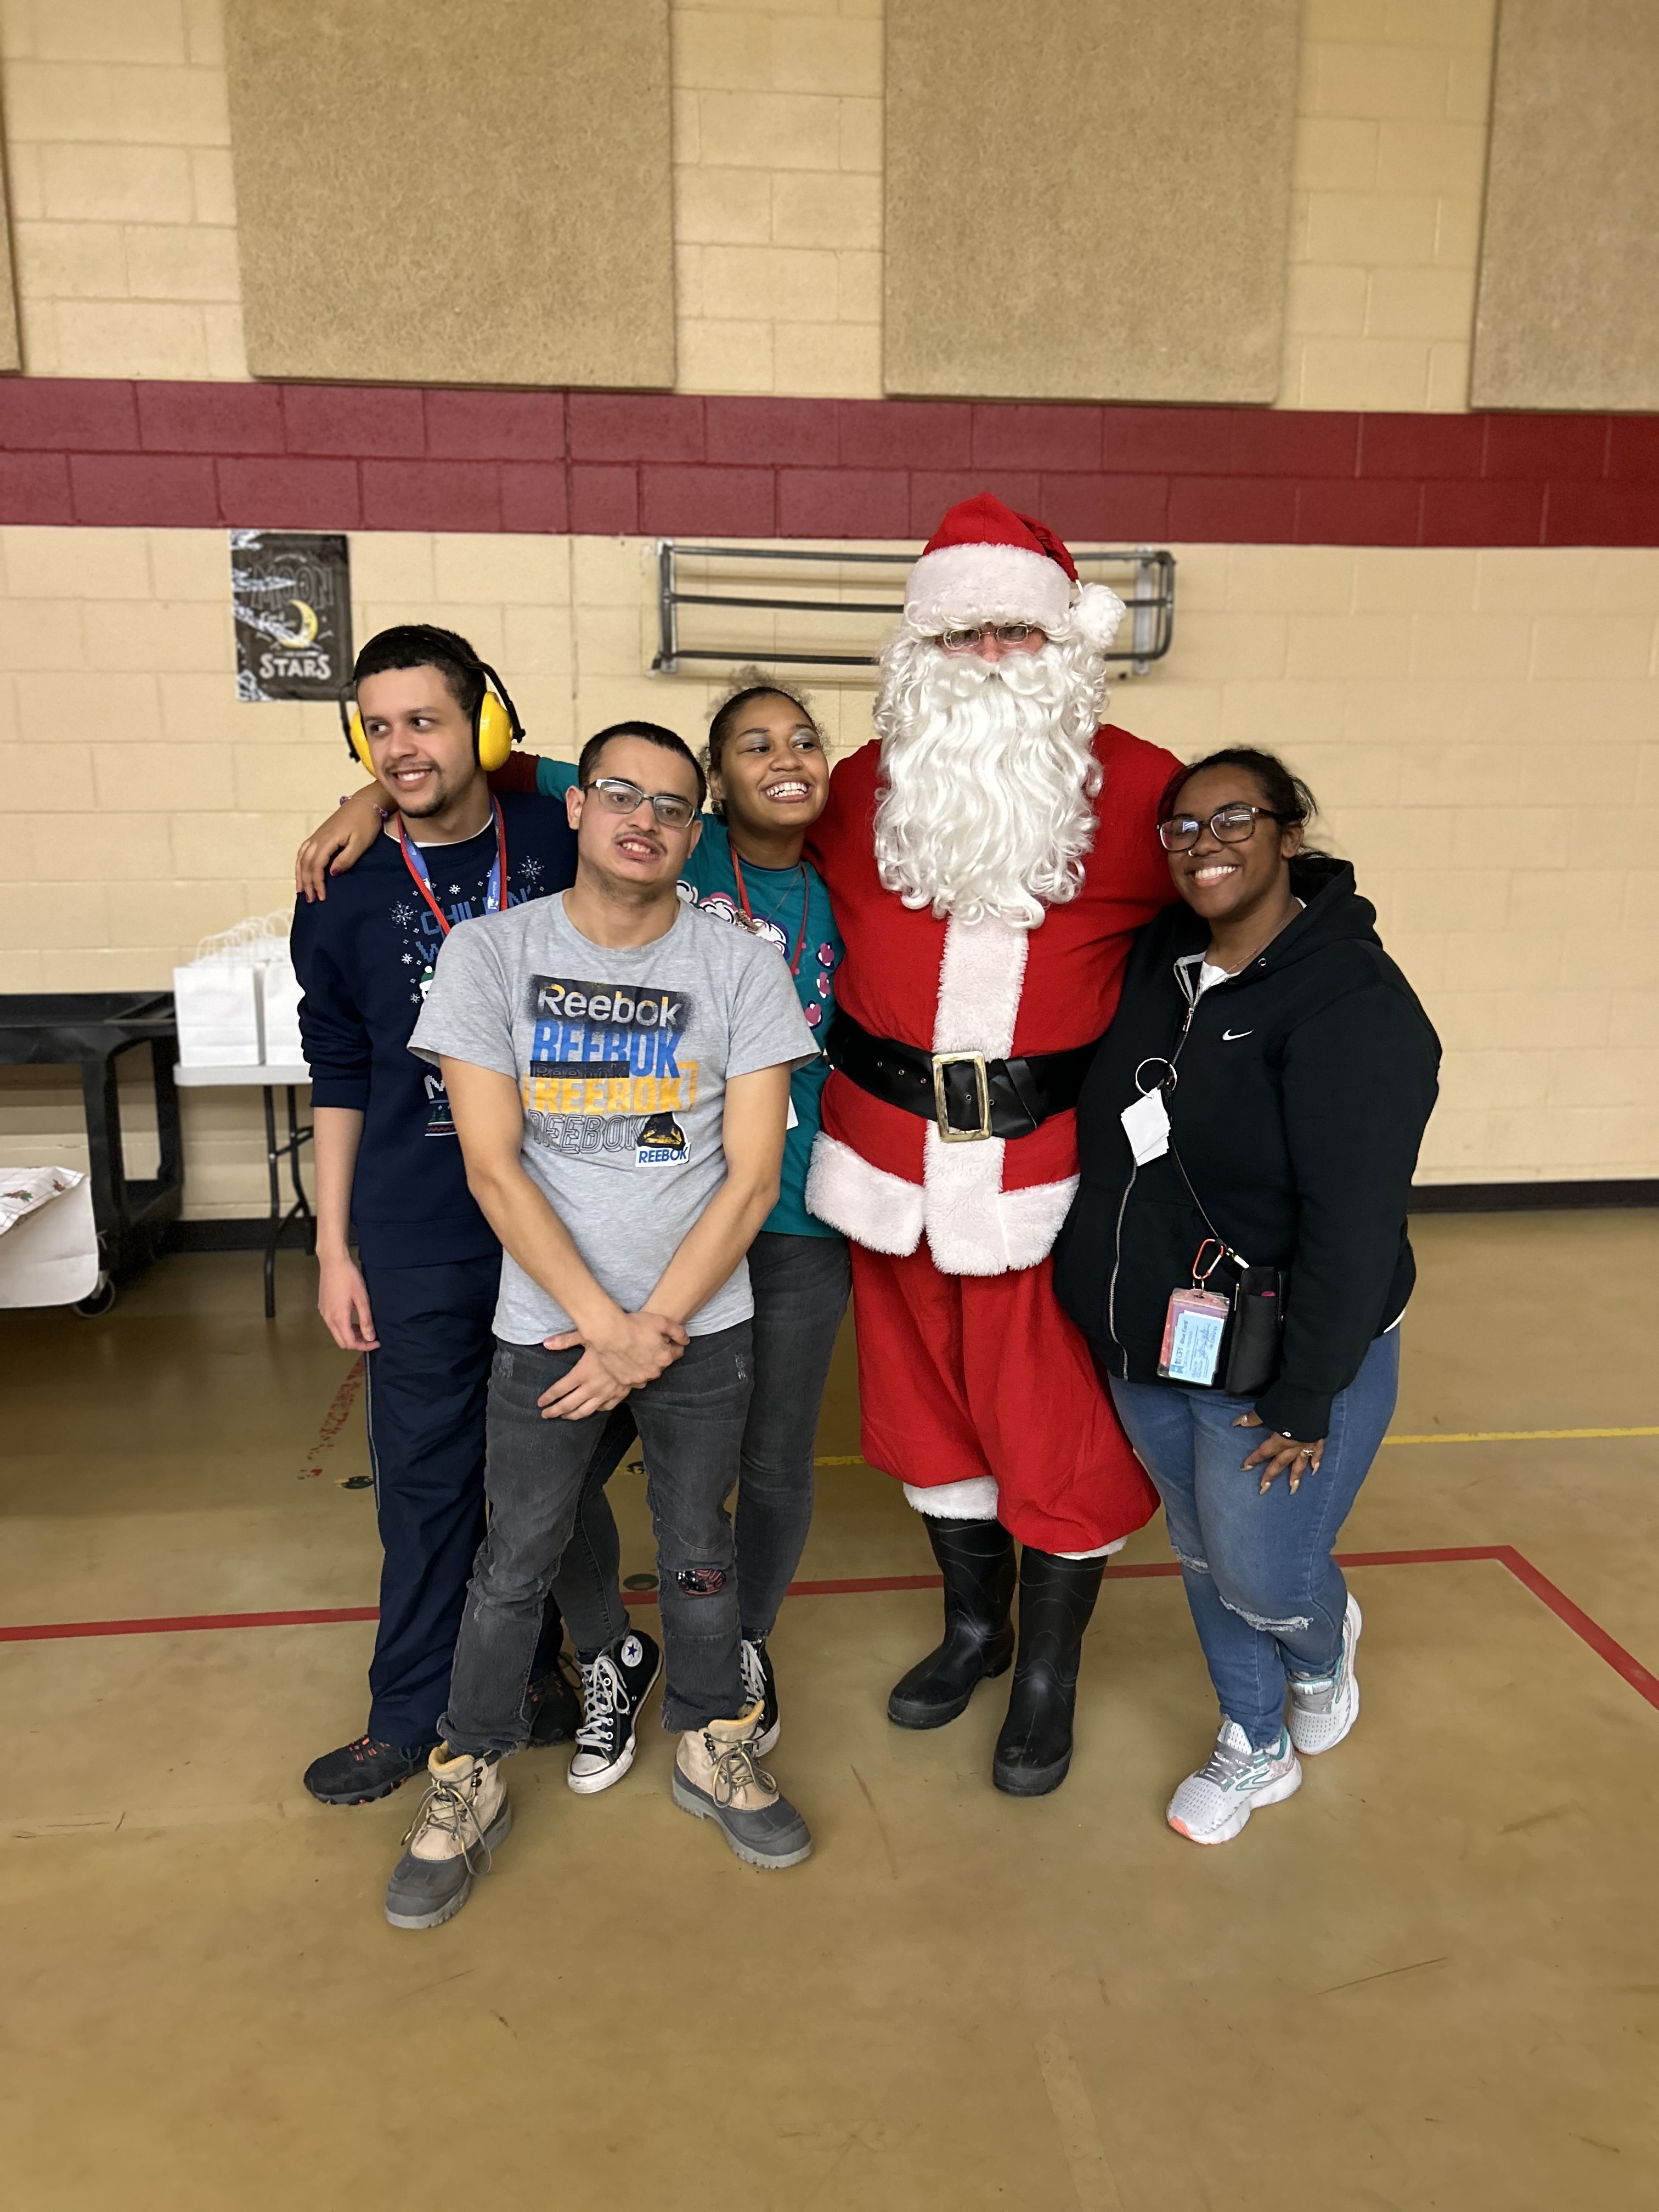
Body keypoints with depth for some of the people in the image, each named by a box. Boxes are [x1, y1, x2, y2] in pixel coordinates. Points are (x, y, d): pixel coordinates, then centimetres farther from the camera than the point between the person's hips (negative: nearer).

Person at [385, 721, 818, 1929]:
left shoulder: (743, 968, -5)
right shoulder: (491, 955, -6)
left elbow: (752, 1175, -7)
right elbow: (493, 1165, -10)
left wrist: (654, 1329, -13)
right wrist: (603, 1320, -15)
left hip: (703, 1323, 1)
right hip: (547, 1321, 0)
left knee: (698, 1550, 15)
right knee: (516, 1562, 10)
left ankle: (713, 1749, 38)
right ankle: (471, 1782, 31)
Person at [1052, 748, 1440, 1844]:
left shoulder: (1353, 1003, -21)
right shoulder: (1160, 959, 1)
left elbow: (1355, 1226, -22)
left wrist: (1303, 1400, -19)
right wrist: (1116, 1302, 9)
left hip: (1278, 1362, -6)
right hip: (1151, 1347, 7)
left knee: (1264, 1579, 7)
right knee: (1203, 1556, 20)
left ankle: (1325, 1642, 45)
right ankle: (1255, 1749, 44)